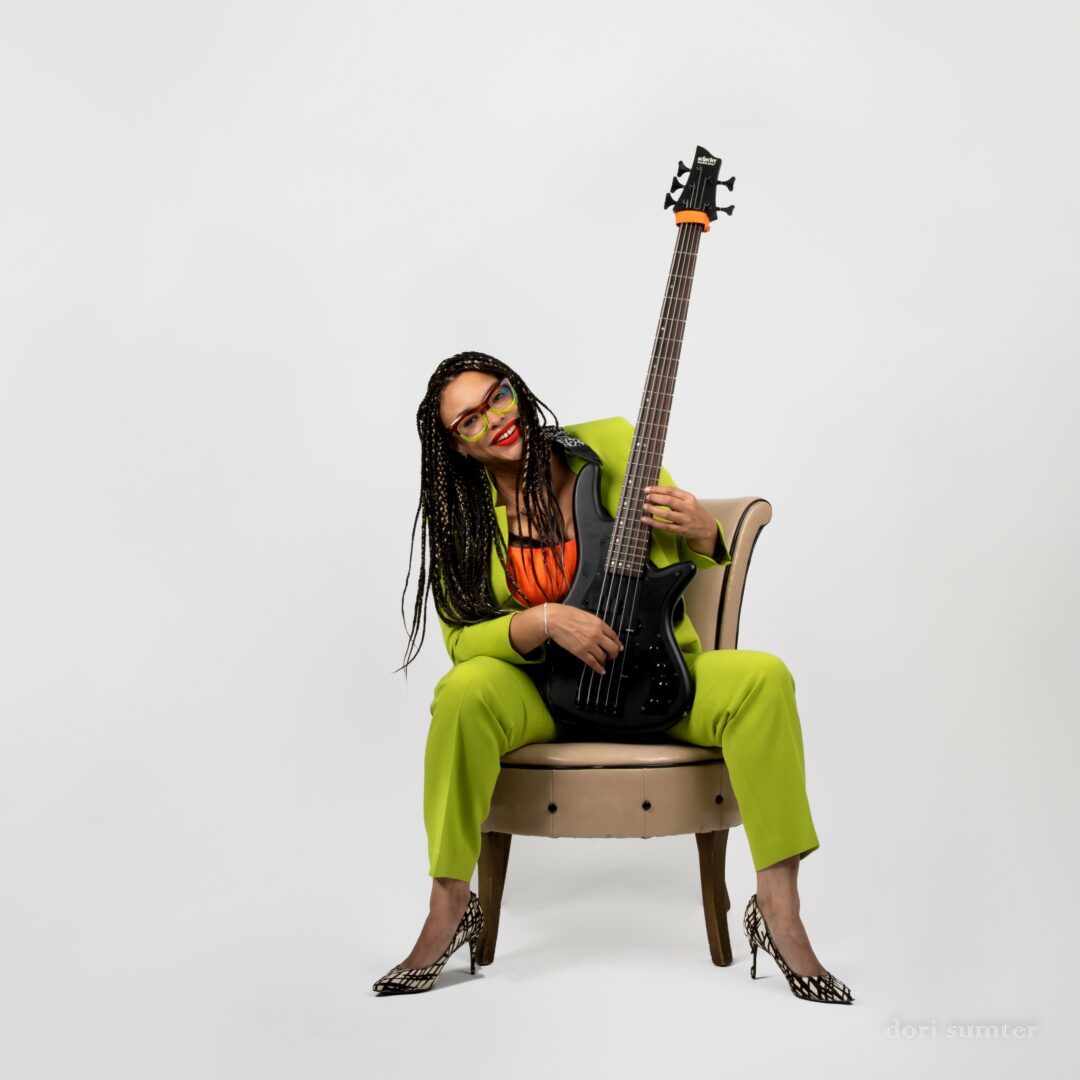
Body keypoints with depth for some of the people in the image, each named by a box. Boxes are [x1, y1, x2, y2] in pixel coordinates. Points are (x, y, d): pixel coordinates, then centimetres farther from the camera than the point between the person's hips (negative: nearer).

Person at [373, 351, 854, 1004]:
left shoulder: (612, 446, -3)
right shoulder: (461, 513, -3)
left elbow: (695, 556, 5)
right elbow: (463, 641, -6)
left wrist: (702, 534, -19)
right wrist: (544, 620, -24)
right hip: (540, 689, 0)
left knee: (763, 678, -27)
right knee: (465, 691, -33)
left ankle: (779, 913, -19)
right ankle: (450, 911, -16)